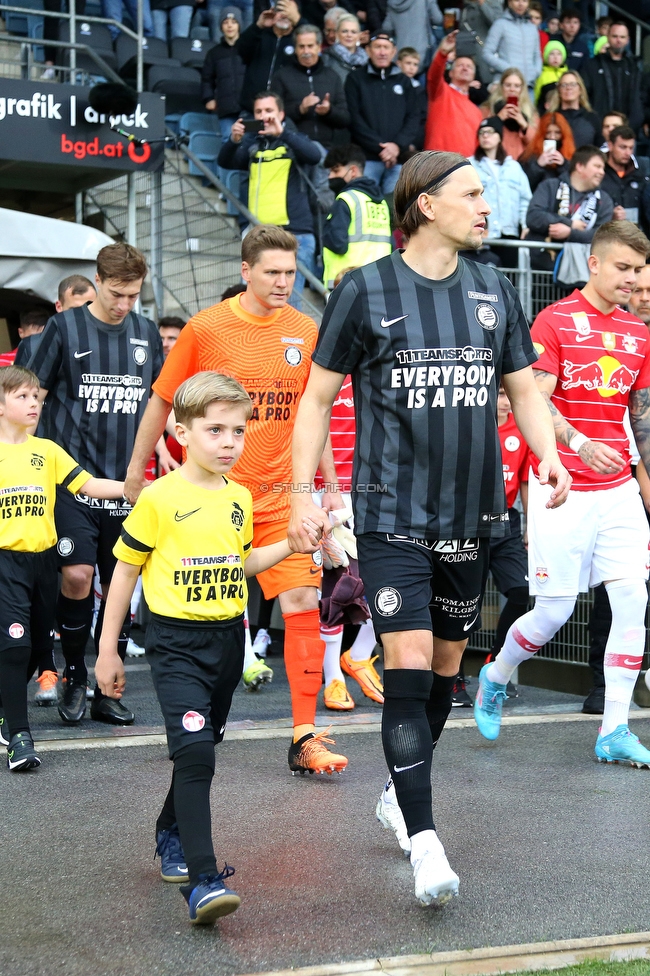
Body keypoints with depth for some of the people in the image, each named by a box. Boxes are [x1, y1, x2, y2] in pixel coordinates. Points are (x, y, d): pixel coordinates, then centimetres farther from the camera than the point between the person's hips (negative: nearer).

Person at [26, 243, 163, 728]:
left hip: (128, 479, 4)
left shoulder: (147, 332, 11)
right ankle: (74, 677, 7)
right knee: (77, 575, -14)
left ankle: (108, 692, 16)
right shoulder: (65, 327, 0)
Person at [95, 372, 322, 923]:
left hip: (228, 638, 6)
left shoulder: (240, 497, 7)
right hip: (175, 641, -6)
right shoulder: (160, 498, -10)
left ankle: (172, 837, 41)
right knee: (195, 751, -19)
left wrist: (290, 545, 8)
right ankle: (203, 881, -20)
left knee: (201, 748, 17)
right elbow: (126, 569, -3)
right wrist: (108, 649, -2)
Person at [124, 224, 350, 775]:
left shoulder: (305, 332, 3)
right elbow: (163, 402, 5)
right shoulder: (206, 328, -6)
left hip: (280, 495, 2)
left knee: (304, 603, -10)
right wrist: (137, 469, 9)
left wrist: (331, 487, 12)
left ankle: (304, 739, -6)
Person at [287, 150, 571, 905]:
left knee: (446, 664, 13)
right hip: (392, 513, -5)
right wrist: (303, 491, -5)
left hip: (470, 513, 5)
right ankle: (424, 841, -9)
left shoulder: (494, 291, 9)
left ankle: (399, 793, 35)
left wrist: (548, 452, -2)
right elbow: (317, 396, 1)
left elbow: (523, 388, 17)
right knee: (407, 667, -13)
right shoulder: (366, 290, -4)